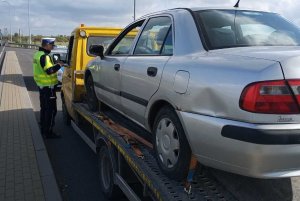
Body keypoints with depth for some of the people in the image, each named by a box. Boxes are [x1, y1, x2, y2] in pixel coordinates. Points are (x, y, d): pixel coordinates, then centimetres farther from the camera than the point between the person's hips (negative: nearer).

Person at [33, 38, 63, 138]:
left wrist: (54, 64, 11)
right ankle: (48, 132, -1)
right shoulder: (44, 56, -19)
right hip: (48, 86, -11)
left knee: (44, 108, 19)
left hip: (42, 85, 11)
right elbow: (49, 70, -27)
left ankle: (43, 129, 28)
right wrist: (58, 65, -15)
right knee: (51, 110, -5)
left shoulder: (38, 54, 13)